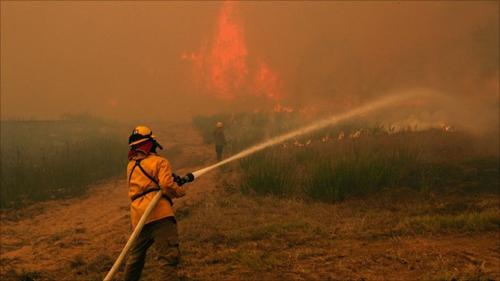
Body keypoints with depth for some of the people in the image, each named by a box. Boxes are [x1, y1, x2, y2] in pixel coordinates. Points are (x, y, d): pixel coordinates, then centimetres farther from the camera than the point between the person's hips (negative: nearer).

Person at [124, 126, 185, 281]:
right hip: (159, 214, -6)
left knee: (135, 255, 25)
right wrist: (181, 191, 6)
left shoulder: (131, 166, 22)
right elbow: (166, 184, -13)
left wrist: (177, 179, 20)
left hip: (138, 217, 7)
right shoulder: (160, 162, 2)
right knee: (168, 258, -12)